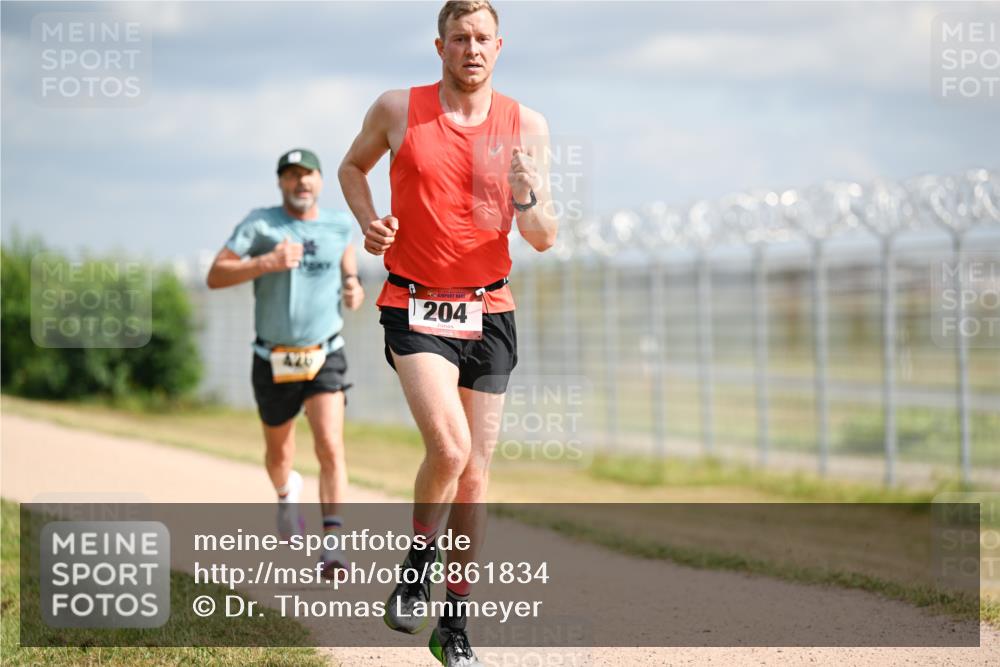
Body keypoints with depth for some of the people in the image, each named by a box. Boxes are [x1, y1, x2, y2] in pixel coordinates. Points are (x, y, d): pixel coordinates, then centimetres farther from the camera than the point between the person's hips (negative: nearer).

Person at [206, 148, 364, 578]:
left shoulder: (339, 224, 2)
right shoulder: (260, 224, -7)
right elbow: (215, 276, -12)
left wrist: (353, 289, 0)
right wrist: (266, 262, -26)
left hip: (324, 357, 0)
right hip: (273, 362, 0)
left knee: (330, 447, -20)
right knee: (279, 454, 18)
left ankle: (331, 543, -24)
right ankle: (286, 494, 53)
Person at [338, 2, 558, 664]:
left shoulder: (526, 125, 2)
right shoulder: (397, 110, -1)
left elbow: (545, 239, 3)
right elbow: (353, 166, 18)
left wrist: (526, 198, -18)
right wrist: (369, 220, -1)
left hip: (489, 312, 3)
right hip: (415, 306, -2)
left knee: (475, 475, 5)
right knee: (449, 447, -23)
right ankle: (418, 560, 6)